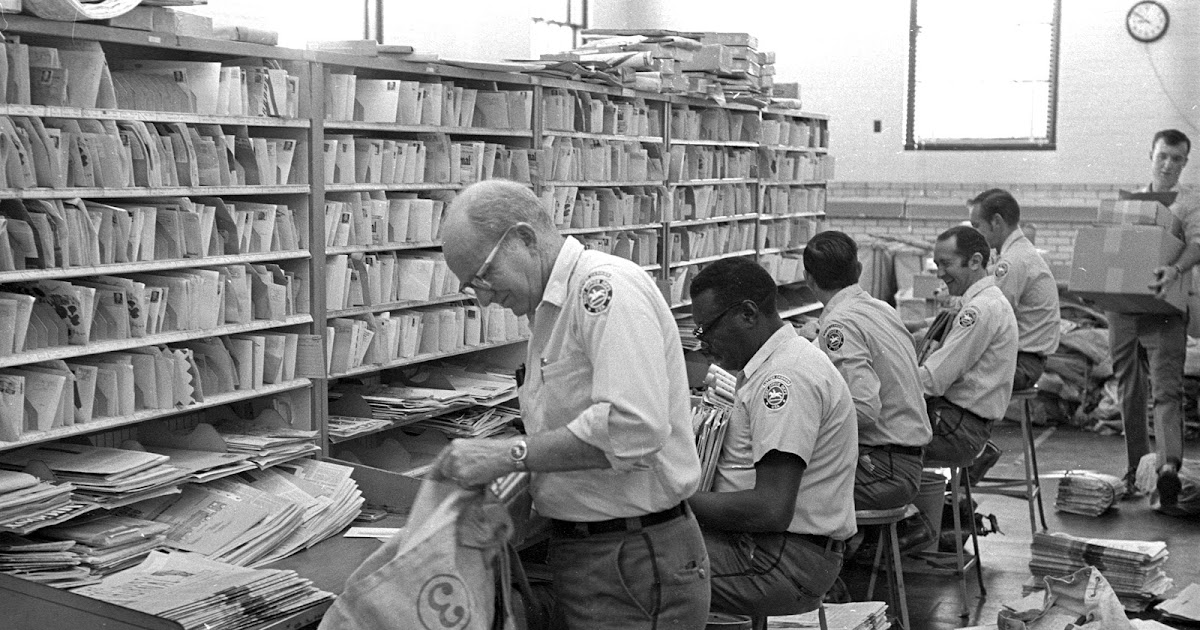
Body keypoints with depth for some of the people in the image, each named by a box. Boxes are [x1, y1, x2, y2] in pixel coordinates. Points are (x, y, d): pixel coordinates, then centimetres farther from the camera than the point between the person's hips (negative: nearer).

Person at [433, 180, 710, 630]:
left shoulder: (606, 284, -17)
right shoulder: (551, 309, 14)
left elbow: (634, 427, -28)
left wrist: (510, 455, -23)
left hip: (636, 563, -9)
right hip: (579, 554, 9)